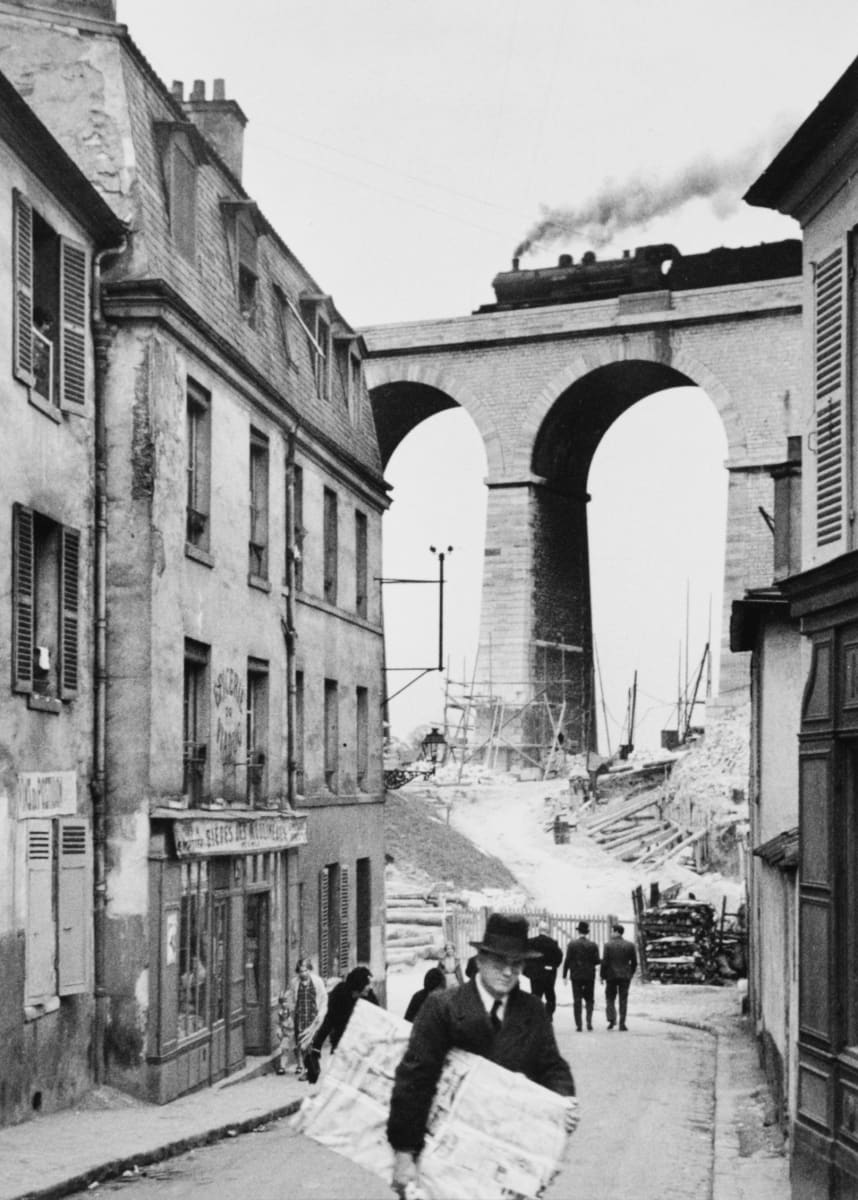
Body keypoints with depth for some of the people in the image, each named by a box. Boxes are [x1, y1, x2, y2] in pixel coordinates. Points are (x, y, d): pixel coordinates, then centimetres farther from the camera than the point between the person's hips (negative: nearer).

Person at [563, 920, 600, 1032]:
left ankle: (578, 1025, 1)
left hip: (576, 976, -1)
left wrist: (565, 975, 0)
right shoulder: (593, 945, -4)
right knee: (589, 999, 12)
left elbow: (567, 961, -6)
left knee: (577, 1000, 4)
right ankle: (589, 1021, -3)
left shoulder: (572, 944, -5)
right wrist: (602, 960, 18)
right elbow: (596, 961, -5)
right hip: (589, 976, 1)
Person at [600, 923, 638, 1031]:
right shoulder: (630, 945, 0)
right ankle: (622, 1024, 3)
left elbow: (604, 962, -9)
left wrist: (602, 975, 0)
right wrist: (630, 974, 15)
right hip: (625, 976, 2)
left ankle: (611, 1019, -4)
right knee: (623, 1000, 6)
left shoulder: (608, 945, -8)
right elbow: (634, 962, 3)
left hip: (611, 976, -2)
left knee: (610, 998, 11)